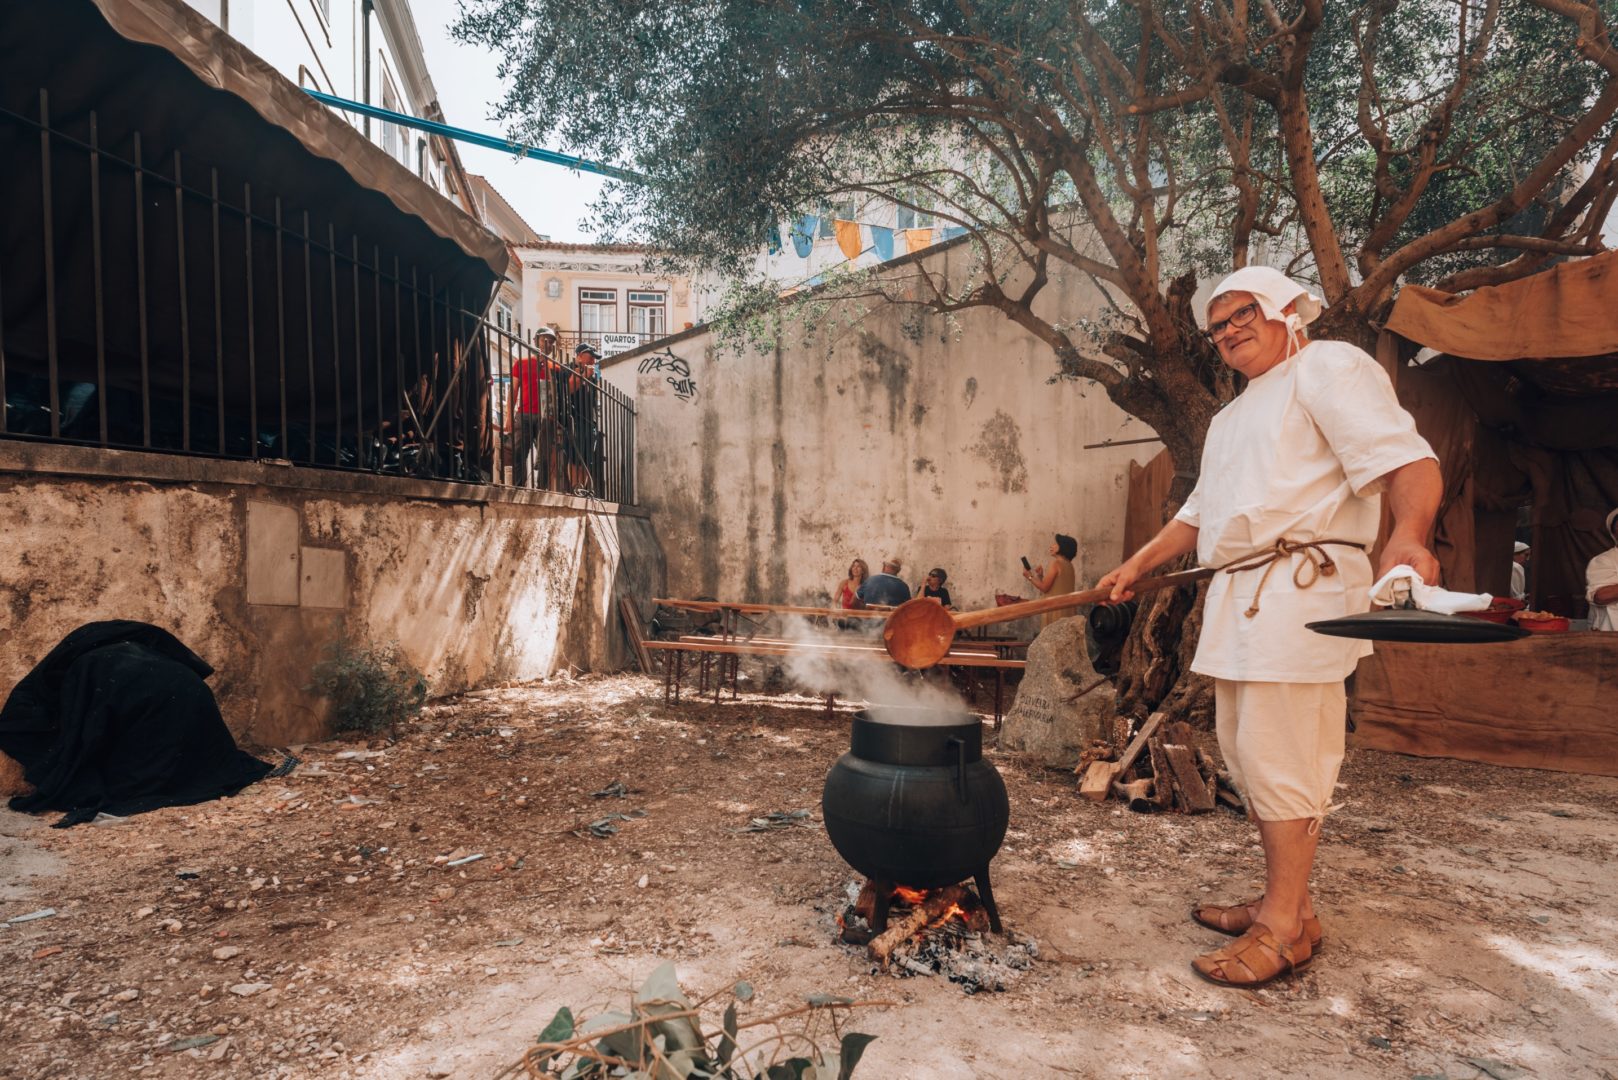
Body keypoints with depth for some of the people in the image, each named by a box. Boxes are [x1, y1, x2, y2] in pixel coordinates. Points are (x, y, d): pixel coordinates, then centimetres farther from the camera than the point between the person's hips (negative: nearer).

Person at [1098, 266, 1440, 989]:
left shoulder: (1329, 368, -2)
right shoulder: (1231, 418, 26)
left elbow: (1409, 462, -16)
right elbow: (1199, 514, 30)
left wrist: (1407, 536, -35)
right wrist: (1136, 566, 25)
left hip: (1300, 587, -9)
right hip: (1240, 598, 9)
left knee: (1277, 758, -8)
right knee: (1246, 754, 12)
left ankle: (1286, 925, 4)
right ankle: (1282, 900, 24)